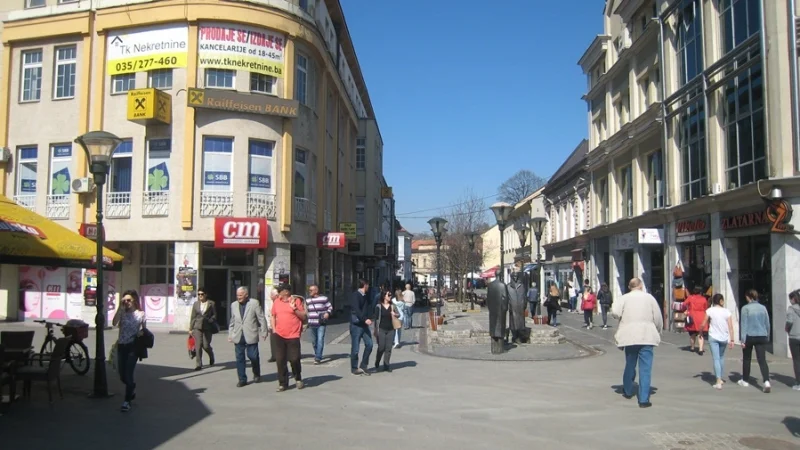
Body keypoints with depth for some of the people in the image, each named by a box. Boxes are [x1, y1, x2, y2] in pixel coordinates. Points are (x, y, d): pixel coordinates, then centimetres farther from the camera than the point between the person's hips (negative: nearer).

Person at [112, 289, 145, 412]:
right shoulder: (122, 313, 3)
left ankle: (127, 401, 3)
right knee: (122, 375, 11)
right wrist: (120, 307, -16)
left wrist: (141, 332, -13)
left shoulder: (140, 314, 0)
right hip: (121, 346, 3)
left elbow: (143, 329, 10)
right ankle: (132, 388, 43)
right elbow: (114, 323, -16)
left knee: (128, 374, -7)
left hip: (133, 346, -3)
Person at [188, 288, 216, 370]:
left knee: (206, 346, -2)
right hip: (197, 326, 2)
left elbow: (214, 315, 5)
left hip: (207, 327, -2)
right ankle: (198, 364, 0)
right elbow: (192, 317, 12)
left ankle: (211, 357, 31)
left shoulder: (211, 303, 3)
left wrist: (209, 321, -12)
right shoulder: (196, 304, 10)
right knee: (198, 345, -5)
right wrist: (190, 328, 9)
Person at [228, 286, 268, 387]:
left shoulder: (254, 303, -3)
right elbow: (232, 321, 16)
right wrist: (230, 334, 12)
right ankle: (242, 379, 12)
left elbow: (261, 318, -2)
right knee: (239, 358, 3)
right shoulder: (234, 305, 10)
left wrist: (264, 332, -3)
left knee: (253, 356, -2)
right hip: (238, 336, 4)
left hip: (251, 335, -4)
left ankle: (256, 375, 24)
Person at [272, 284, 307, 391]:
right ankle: (283, 383, 15)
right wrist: (274, 329, 8)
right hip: (279, 335, 4)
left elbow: (304, 316, -3)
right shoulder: (276, 302, 8)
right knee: (280, 360, 4)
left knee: (294, 359, -3)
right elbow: (273, 316, 19)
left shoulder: (296, 301, -3)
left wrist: (294, 309, -16)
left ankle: (298, 379, 23)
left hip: (293, 335, -3)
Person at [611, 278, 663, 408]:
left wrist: (624, 319, 9)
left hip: (629, 336, 2)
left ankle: (627, 391, 37)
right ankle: (644, 399, -4)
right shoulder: (649, 297, 4)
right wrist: (658, 332, 17)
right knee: (645, 368, -1)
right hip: (646, 336, -1)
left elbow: (615, 312, -11)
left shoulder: (624, 298, 3)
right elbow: (658, 318, 3)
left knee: (630, 365, 19)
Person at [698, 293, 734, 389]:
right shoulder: (727, 312, -2)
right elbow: (730, 327, -6)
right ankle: (721, 378, 31)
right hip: (724, 338, 2)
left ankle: (718, 382, -13)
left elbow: (703, 324, -4)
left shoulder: (710, 311, -5)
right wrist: (731, 340, -3)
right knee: (721, 357, 22)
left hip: (713, 337, -2)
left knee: (716, 359, -4)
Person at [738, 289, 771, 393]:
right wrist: (767, 337, 23)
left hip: (749, 336, -3)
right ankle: (766, 381, -19)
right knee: (762, 360, -1)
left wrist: (742, 339, -8)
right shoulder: (763, 308, 5)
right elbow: (767, 324, 11)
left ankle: (745, 381, 25)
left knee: (746, 359, 14)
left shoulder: (745, 308, -8)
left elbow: (743, 324, -10)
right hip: (761, 337, 3)